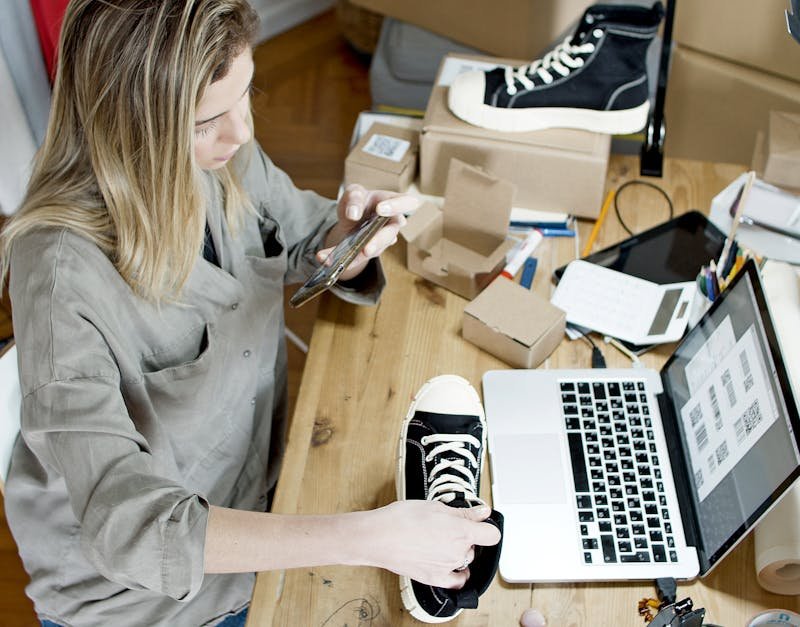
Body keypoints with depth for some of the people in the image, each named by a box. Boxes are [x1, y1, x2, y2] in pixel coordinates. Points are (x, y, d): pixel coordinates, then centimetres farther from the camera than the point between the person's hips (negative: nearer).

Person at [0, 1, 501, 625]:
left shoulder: (230, 160, -14)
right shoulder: (62, 271, -33)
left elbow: (307, 249, 5)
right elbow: (125, 526, -37)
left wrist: (346, 233, -20)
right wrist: (369, 537, -43)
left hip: (254, 496, 5)